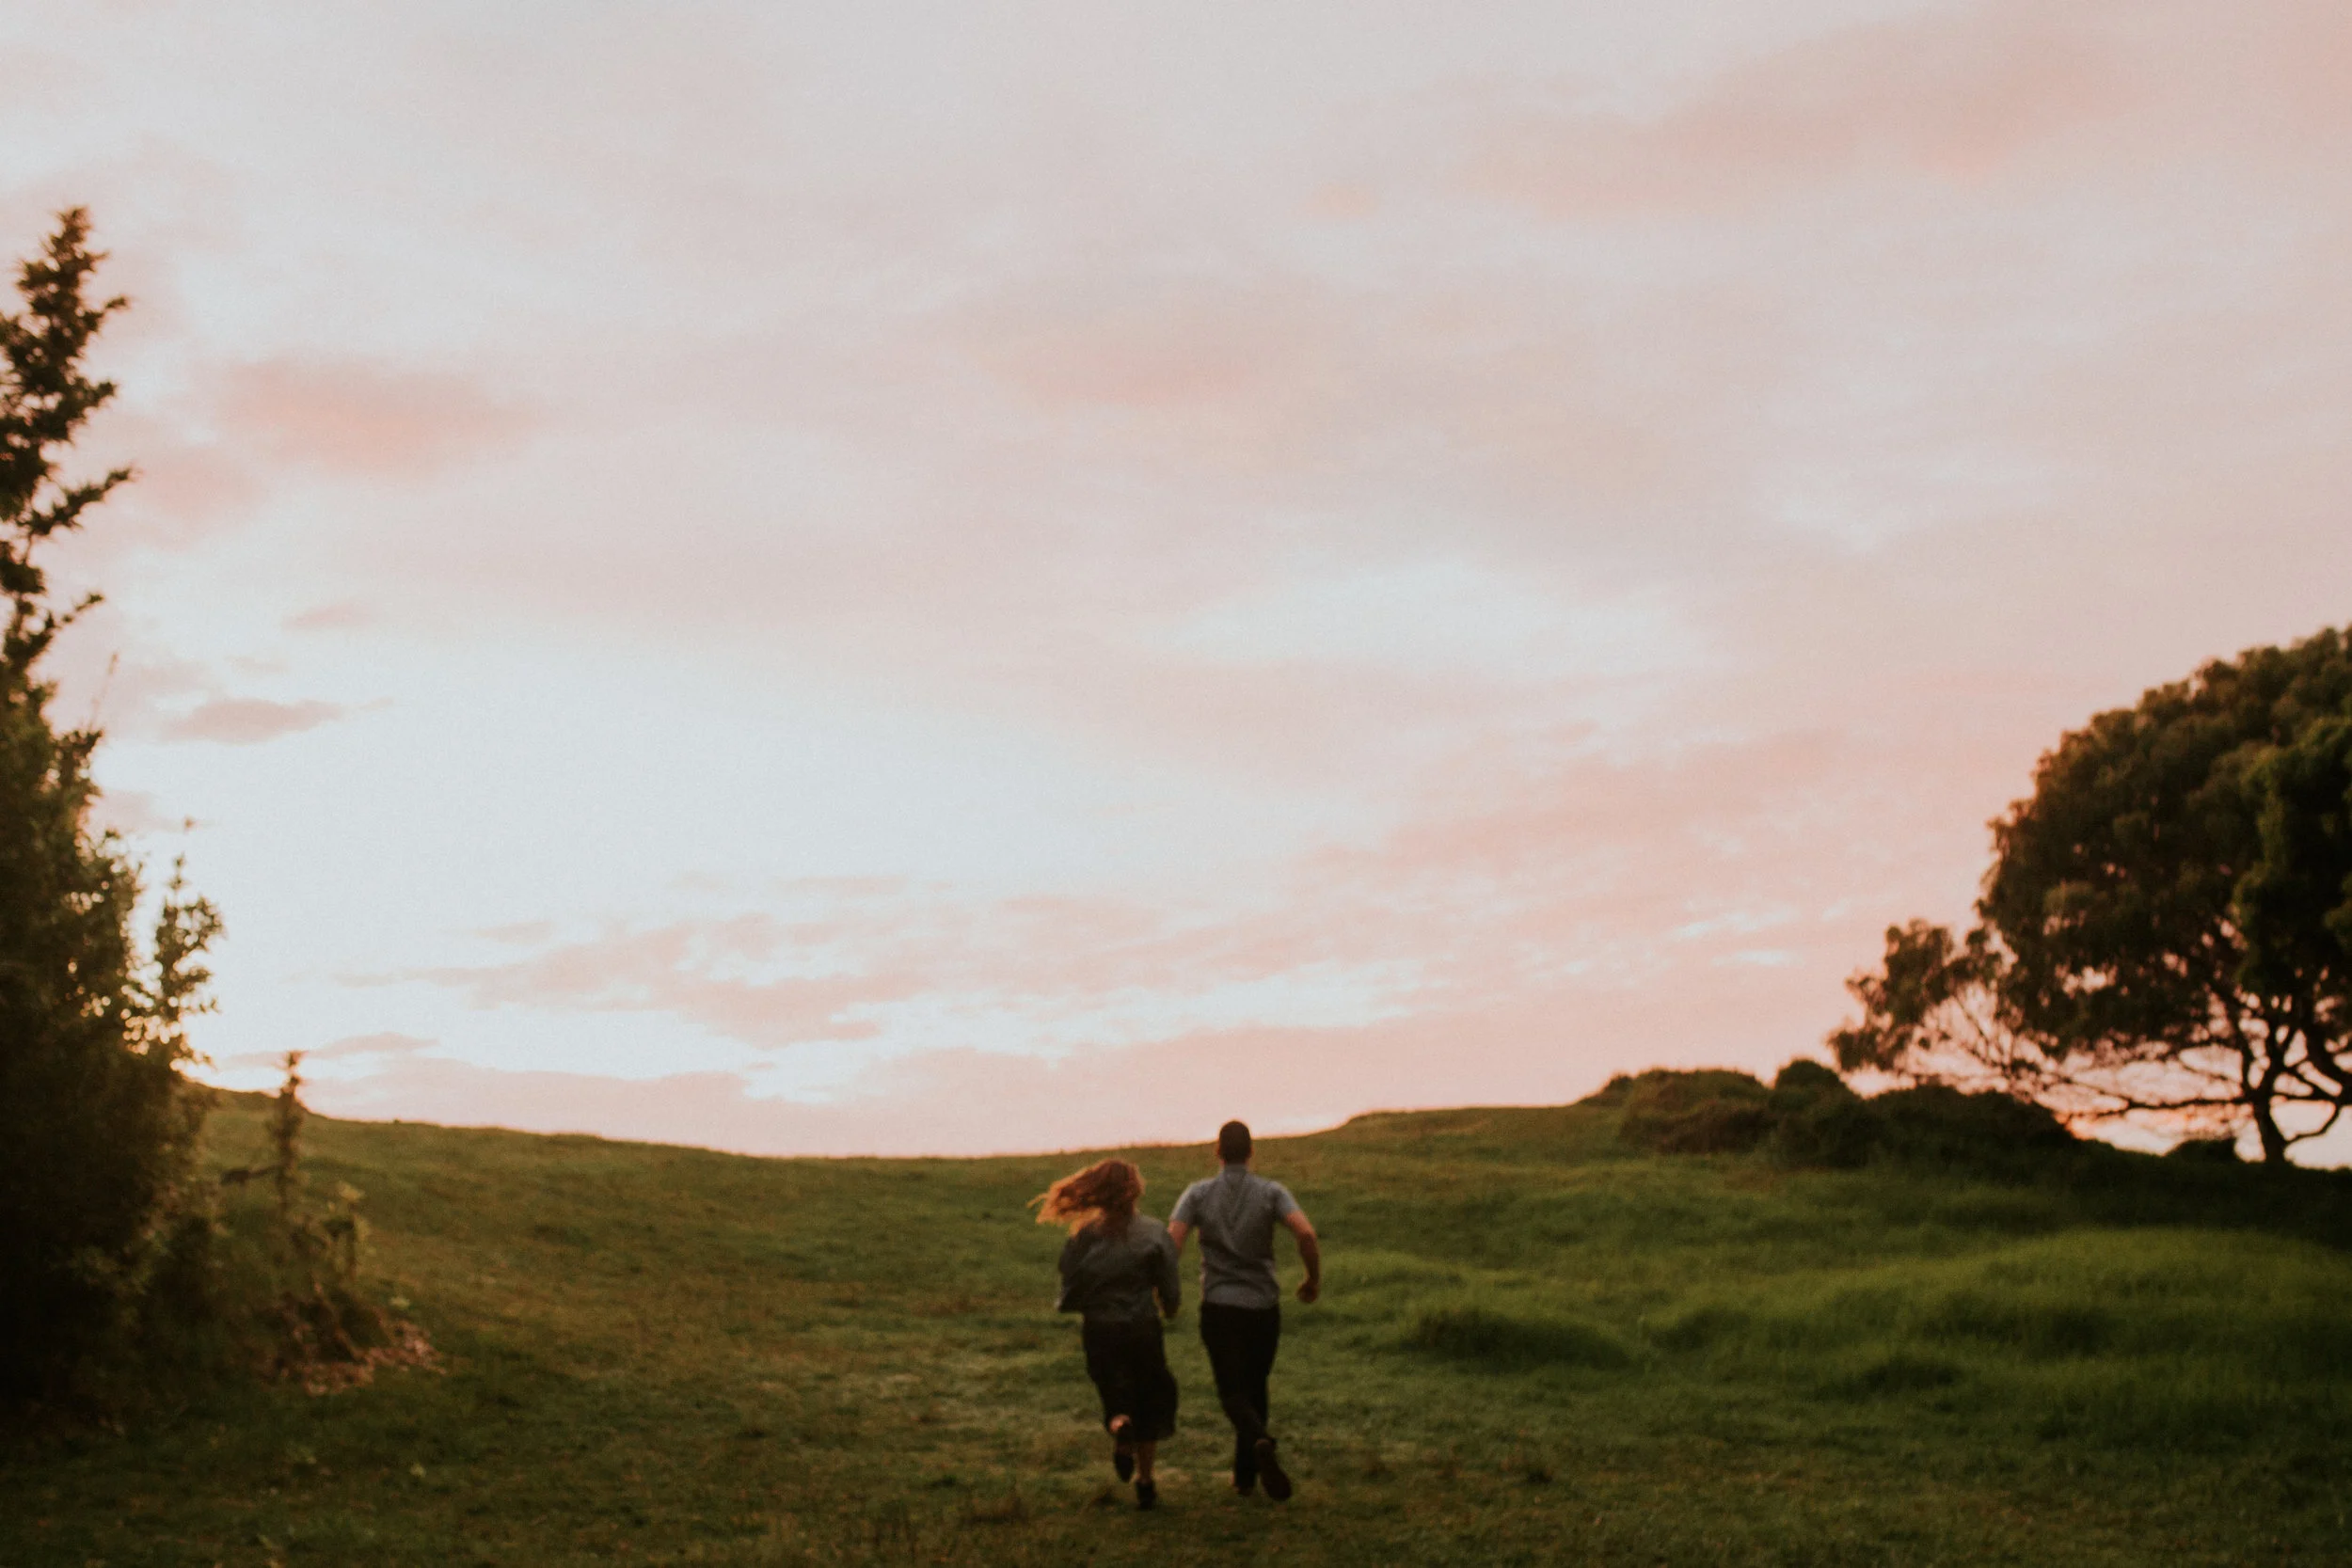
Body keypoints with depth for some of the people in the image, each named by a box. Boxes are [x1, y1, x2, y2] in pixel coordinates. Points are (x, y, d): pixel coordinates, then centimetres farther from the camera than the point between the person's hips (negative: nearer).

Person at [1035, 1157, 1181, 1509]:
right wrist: (1171, 1307, 15)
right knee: (1150, 1401, 16)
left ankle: (1119, 1426, -17)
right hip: (1142, 1329, -1)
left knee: (1116, 1399, 18)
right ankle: (1145, 1483, 15)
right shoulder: (1153, 1232, -8)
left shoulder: (1082, 1236, -5)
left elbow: (1070, 1295, -5)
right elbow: (1170, 1292, -7)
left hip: (1098, 1332, 1)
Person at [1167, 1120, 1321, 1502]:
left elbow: (1171, 1244, -12)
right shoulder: (1271, 1192, -3)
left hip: (1218, 1309, -1)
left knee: (1233, 1393, 1)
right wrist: (1314, 1278, -2)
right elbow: (1306, 1233, -19)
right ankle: (1245, 1474, 21)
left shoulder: (1198, 1193, -2)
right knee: (1255, 1388, 20)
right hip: (1264, 1307, 1)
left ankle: (1261, 1443, -30)